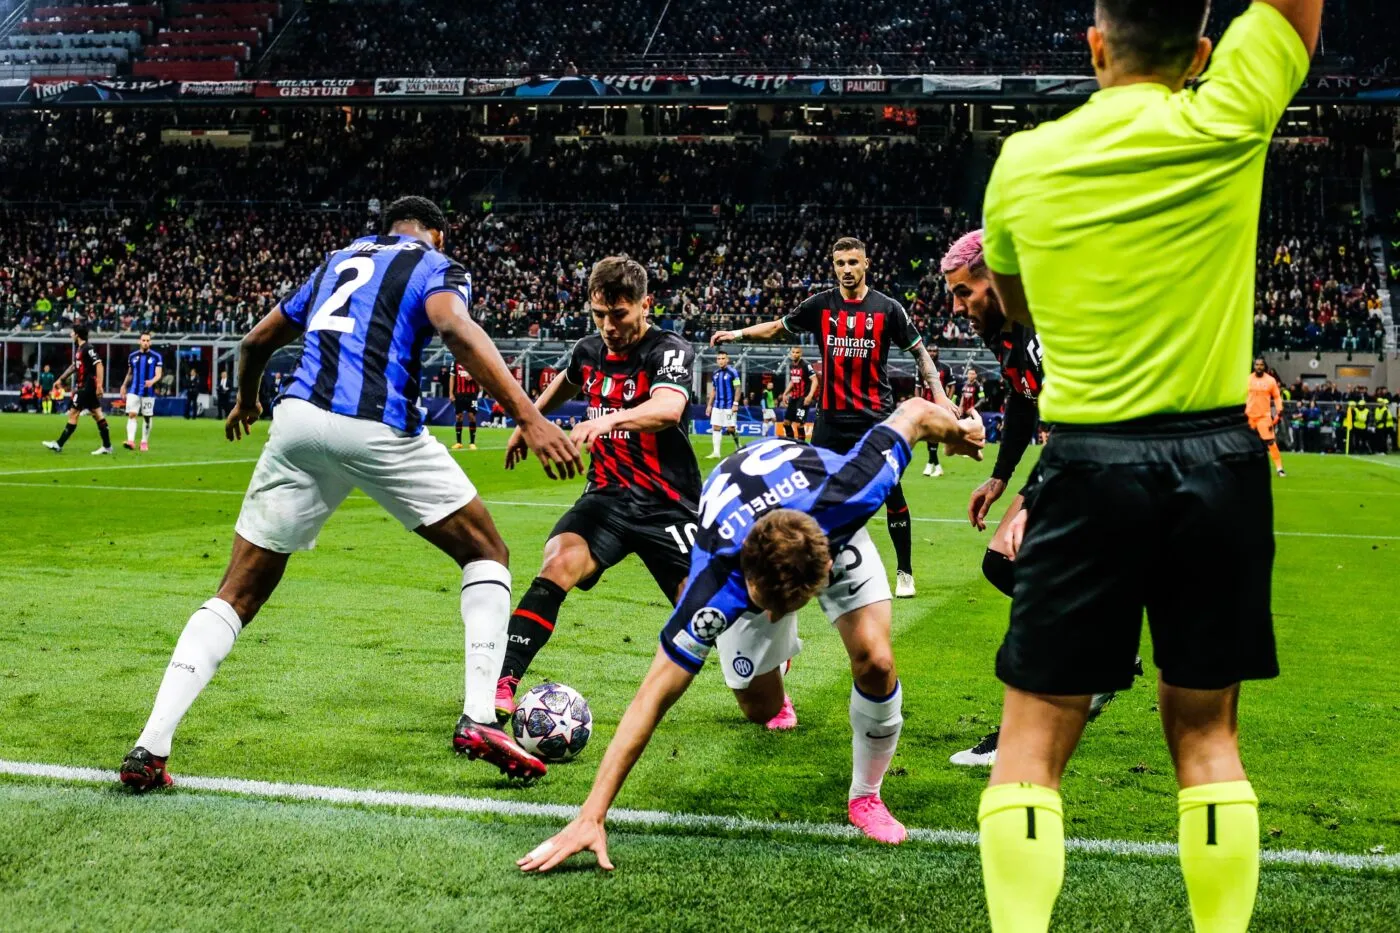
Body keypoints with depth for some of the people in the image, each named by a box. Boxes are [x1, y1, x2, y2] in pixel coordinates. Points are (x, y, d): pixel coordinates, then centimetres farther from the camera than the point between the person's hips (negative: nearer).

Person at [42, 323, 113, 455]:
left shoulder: (88, 348, -14)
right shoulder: (79, 349, 15)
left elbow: (99, 365, -21)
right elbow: (74, 366, 29)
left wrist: (99, 385, -27)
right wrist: (61, 379, 31)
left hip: (87, 387, -9)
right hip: (82, 387, 9)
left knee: (73, 413, -5)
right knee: (97, 414, 7)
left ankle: (58, 445, -1)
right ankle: (107, 446, 7)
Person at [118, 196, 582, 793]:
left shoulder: (339, 261, 29)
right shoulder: (436, 266, 13)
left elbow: (256, 342, 37)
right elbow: (456, 330, -11)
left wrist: (246, 402, 57)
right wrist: (529, 417, -20)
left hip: (297, 421, 5)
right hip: (378, 429, -4)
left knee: (239, 594, 11)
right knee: (486, 554, 13)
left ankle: (149, 749, 1)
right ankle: (478, 719, 0)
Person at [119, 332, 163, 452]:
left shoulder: (156, 357, -1)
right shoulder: (132, 356, 9)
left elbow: (158, 374, -7)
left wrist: (152, 381, -27)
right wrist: (124, 385, 11)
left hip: (149, 392, -1)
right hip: (134, 391, 1)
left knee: (147, 417, 6)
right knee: (131, 415, -12)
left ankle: (144, 442, 19)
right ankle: (131, 441, -21)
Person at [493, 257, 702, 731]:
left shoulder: (670, 350, -15)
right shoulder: (588, 351, 5)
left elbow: (668, 409, -37)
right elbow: (566, 382, 31)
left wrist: (610, 418, -53)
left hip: (667, 505, -4)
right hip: (608, 496, 4)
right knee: (558, 564, -24)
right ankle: (501, 686, -27)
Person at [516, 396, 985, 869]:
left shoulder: (845, 494, -45)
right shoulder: (717, 586, -45)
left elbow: (915, 411, -28)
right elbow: (656, 693, -42)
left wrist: (957, 431, -3)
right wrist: (591, 817, -44)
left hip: (833, 524, 0)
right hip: (741, 550, 0)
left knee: (875, 662, -20)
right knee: (761, 706, 1)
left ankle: (865, 795, 8)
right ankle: (780, 653, 41)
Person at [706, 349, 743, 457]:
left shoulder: (732, 372, -7)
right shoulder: (715, 374, 12)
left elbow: (737, 389, -9)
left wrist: (735, 404, -16)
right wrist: (709, 405, 14)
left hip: (729, 406, -6)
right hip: (717, 405, 6)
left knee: (730, 428, -4)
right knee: (716, 428, 1)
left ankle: (738, 445, 21)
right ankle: (716, 452, 3)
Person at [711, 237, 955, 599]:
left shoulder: (887, 308, -2)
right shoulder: (821, 305, 2)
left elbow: (919, 351, 4)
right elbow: (778, 327, 14)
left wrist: (939, 395, -5)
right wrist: (738, 333, 1)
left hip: (876, 416, -2)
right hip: (832, 417, 2)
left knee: (892, 493, -2)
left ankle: (904, 572, 12)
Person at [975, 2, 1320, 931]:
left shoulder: (1023, 161, 0)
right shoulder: (1224, 125, -6)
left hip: (1090, 467, 0)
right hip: (1218, 462, 1)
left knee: (1033, 741, 5)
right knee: (1207, 735, 12)